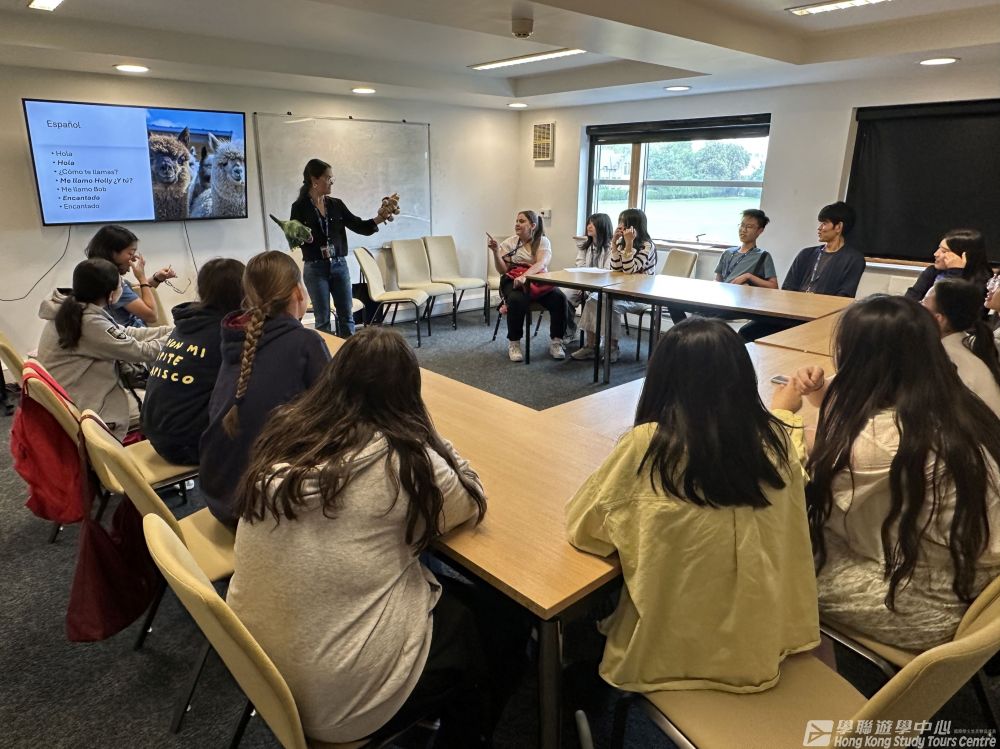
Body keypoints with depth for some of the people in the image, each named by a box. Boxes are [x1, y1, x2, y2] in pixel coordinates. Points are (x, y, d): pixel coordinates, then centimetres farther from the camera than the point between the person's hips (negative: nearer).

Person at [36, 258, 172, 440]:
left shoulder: (73, 309, 0)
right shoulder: (89, 322, -28)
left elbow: (126, 333, 7)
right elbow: (141, 351, -21)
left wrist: (171, 330, 4)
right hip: (86, 411, -9)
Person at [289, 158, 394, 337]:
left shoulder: (336, 204, 7)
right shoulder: (300, 207, -4)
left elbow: (358, 226, 4)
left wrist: (379, 218, -10)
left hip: (340, 265, 4)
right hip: (315, 268, -4)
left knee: (346, 316, 6)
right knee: (322, 319, 2)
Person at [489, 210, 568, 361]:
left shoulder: (543, 241, 4)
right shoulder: (508, 243, 8)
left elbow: (541, 263, -16)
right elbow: (502, 270, 2)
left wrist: (525, 275, -35)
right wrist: (496, 251, -14)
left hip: (539, 280, 1)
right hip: (514, 282, -1)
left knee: (559, 298, -27)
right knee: (517, 300, -35)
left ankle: (556, 342, -12)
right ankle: (513, 343, -19)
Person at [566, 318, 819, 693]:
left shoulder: (645, 444, -23)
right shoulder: (776, 443, -12)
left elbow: (582, 526, -10)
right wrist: (783, 411, 33)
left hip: (667, 655, -3)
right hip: (756, 652, 4)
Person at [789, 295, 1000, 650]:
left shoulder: (883, 437, -31)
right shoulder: (956, 407, -3)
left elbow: (808, 495, -12)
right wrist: (821, 393, -1)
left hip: (929, 608, -8)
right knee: (811, 535, 12)